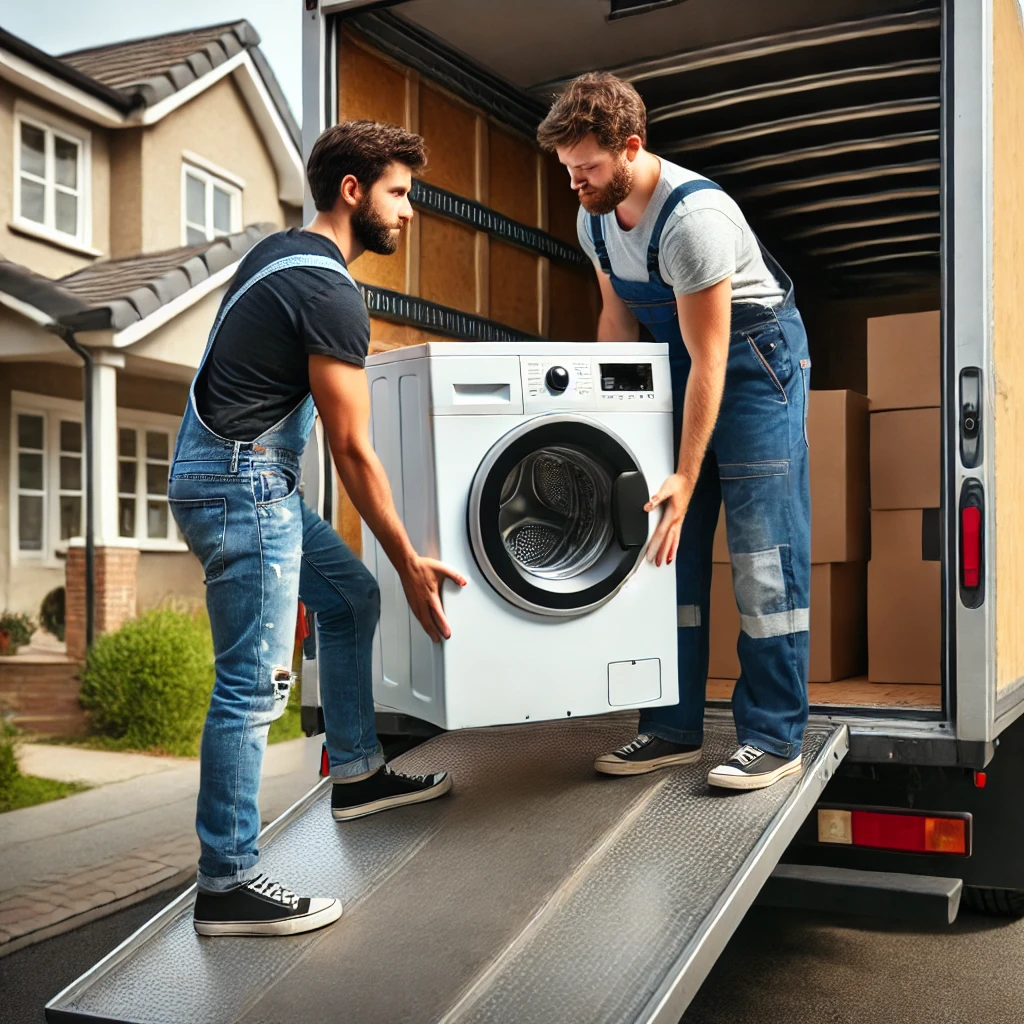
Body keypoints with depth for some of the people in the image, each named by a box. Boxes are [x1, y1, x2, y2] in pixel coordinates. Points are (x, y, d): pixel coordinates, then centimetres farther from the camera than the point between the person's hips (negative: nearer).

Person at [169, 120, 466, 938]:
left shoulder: (278, 250, 13)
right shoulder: (330, 293, -17)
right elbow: (352, 450, -17)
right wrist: (410, 563, -11)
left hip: (250, 478, 11)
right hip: (241, 483, -11)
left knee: (351, 599, 19)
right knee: (254, 684, -8)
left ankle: (357, 774, 30)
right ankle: (227, 885, 0)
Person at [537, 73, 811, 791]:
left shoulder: (693, 216, -28)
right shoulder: (595, 220, -3)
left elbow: (708, 361, -27)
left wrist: (686, 478, -27)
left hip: (755, 353, -7)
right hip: (674, 364, 8)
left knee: (764, 544, -10)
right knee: (671, 545, 3)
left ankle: (775, 737, -3)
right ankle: (675, 729, 11)